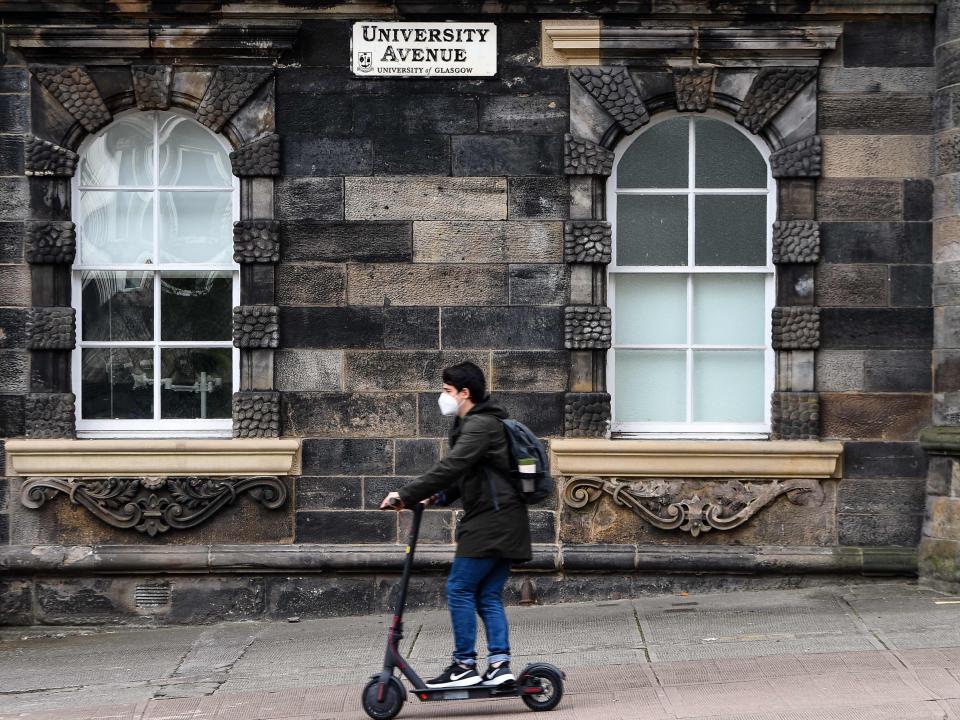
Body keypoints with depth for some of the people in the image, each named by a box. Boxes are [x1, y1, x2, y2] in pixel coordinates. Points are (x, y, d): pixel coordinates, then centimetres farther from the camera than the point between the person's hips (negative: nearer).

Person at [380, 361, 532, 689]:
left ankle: (464, 666, -3)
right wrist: (442, 496, 8)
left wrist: (406, 496, -22)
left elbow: (451, 467, -24)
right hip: (504, 524, 10)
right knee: (488, 595, 8)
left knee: (459, 589, -6)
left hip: (490, 523, -10)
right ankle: (500, 663, 4)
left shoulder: (481, 425, -13)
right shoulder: (473, 424, 20)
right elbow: (464, 476, 25)